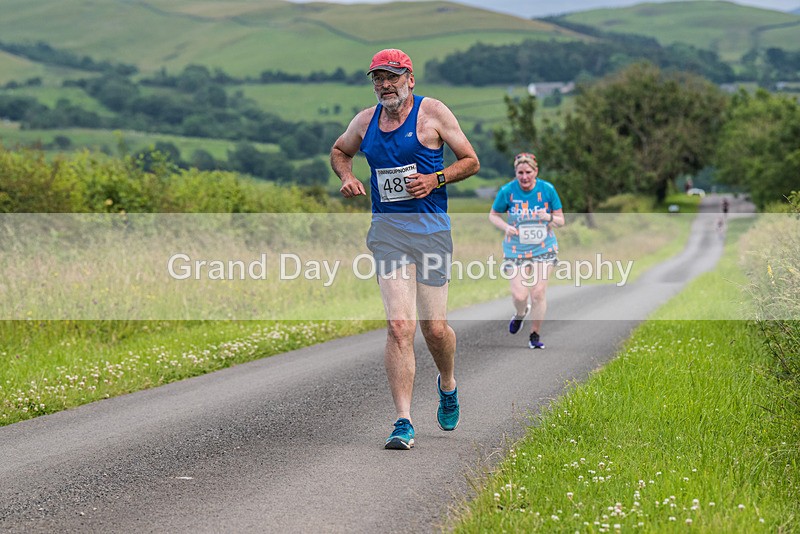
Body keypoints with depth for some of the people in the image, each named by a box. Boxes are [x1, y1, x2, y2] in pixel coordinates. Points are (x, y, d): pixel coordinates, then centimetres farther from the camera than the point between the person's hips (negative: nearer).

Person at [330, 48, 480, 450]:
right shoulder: (365, 121, 11)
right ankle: (403, 422, -11)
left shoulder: (433, 112, 0)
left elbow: (471, 161, 5)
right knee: (399, 326, -12)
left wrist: (435, 179, -11)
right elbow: (339, 151, 31)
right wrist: (347, 177, 9)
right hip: (387, 229, 2)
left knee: (434, 327, 3)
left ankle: (448, 385, 37)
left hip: (431, 228, -1)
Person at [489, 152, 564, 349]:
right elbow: (493, 215, 5)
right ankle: (520, 313, 30)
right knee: (519, 295, -8)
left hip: (544, 248, 0)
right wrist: (506, 227, -15)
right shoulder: (507, 191, -9)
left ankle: (535, 335, 9)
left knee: (538, 292, -8)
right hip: (516, 250, 0)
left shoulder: (547, 189, -7)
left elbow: (561, 220, 1)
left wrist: (549, 217, -22)